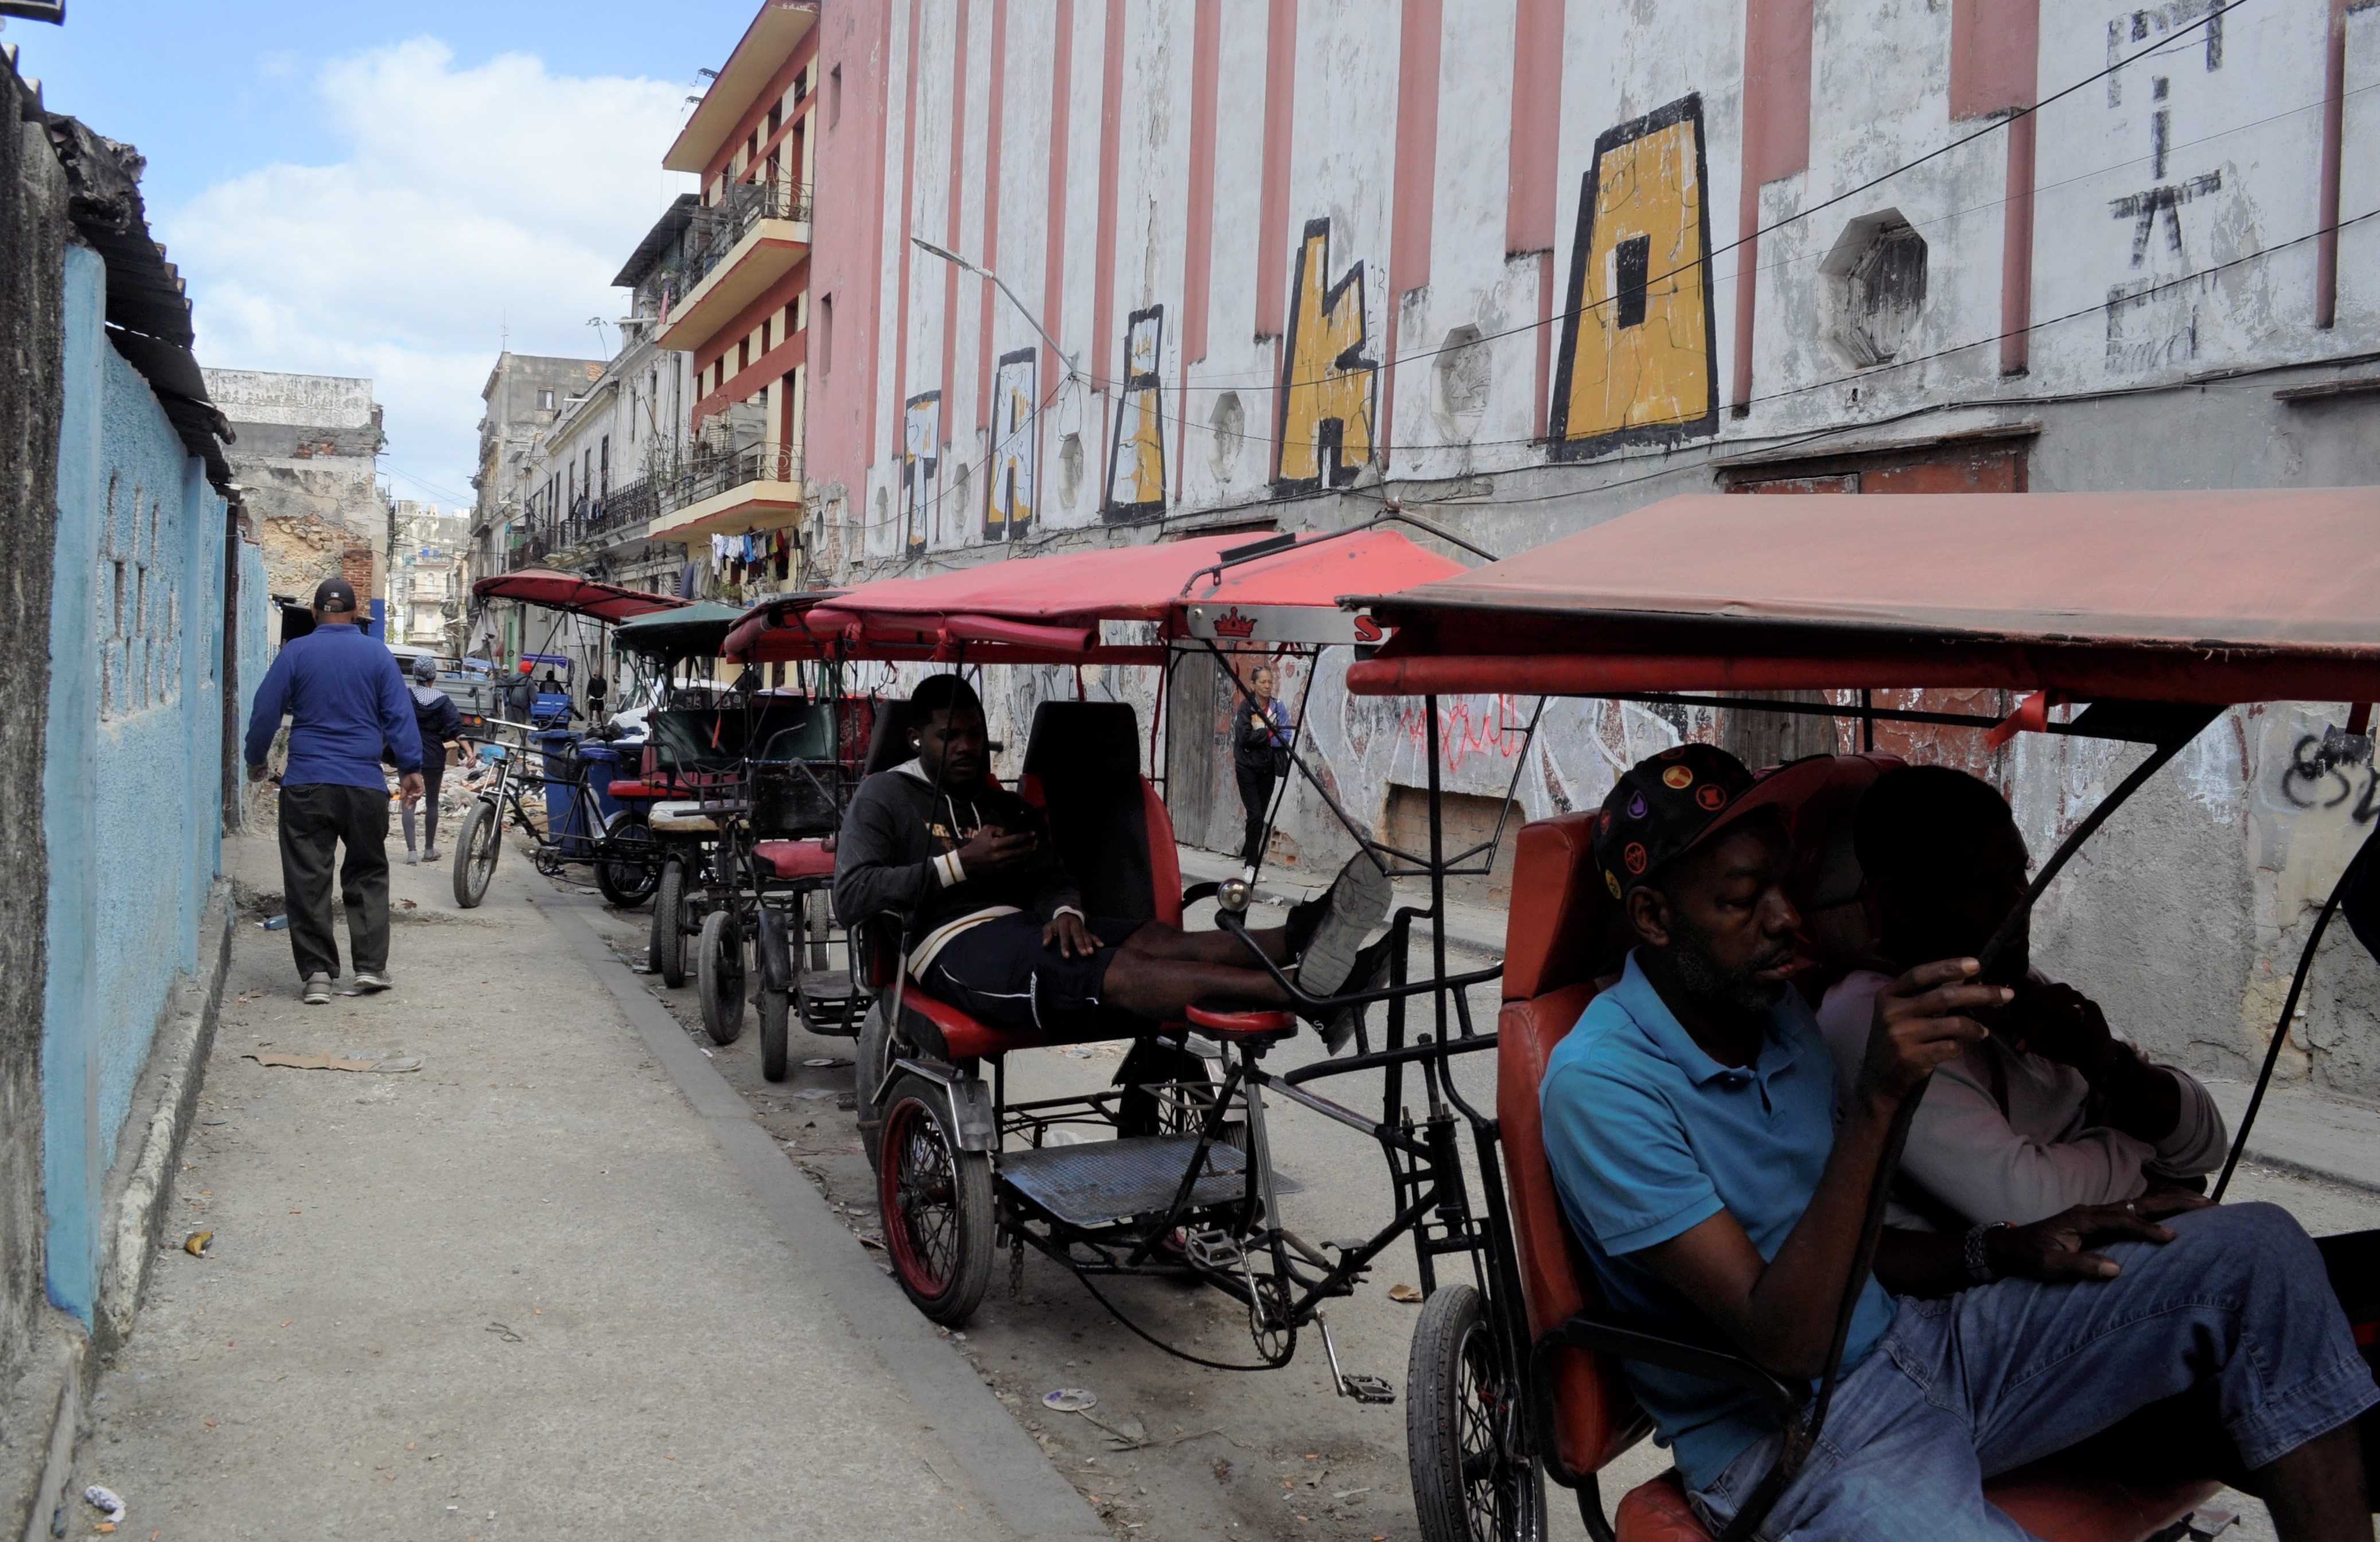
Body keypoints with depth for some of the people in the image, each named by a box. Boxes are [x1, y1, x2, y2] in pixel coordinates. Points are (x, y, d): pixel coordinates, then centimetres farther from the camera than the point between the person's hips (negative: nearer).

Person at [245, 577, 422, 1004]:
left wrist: (255, 762, 18)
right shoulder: (377, 654, 3)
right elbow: (400, 715, 0)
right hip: (365, 784, 1)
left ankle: (317, 972, 1)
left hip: (306, 785, -1)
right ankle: (371, 965, 6)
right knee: (368, 874, 11)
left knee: (307, 880, 4)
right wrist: (411, 768, 4)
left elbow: (265, 712, 4)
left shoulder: (295, 652, 2)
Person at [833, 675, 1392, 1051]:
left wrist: (1064, 911, -9)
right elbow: (850, 895, -3)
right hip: (955, 943, -7)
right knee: (1117, 973, -31)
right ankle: (1305, 994, -53)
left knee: (1156, 939, -24)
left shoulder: (1005, 804, 29)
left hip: (1021, 925, 7)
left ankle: (1301, 940, -50)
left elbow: (1052, 876, 17)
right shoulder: (884, 797, 11)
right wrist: (959, 863, -8)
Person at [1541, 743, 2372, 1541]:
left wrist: (2006, 1252, -1)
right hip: (1790, 1438, -9)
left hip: (1907, 1340, 9)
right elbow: (1782, 1341, -24)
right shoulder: (1601, 1083, -19)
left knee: (2255, 1246, 1)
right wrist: (1875, 1098, -31)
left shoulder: (1778, 1016, 8)